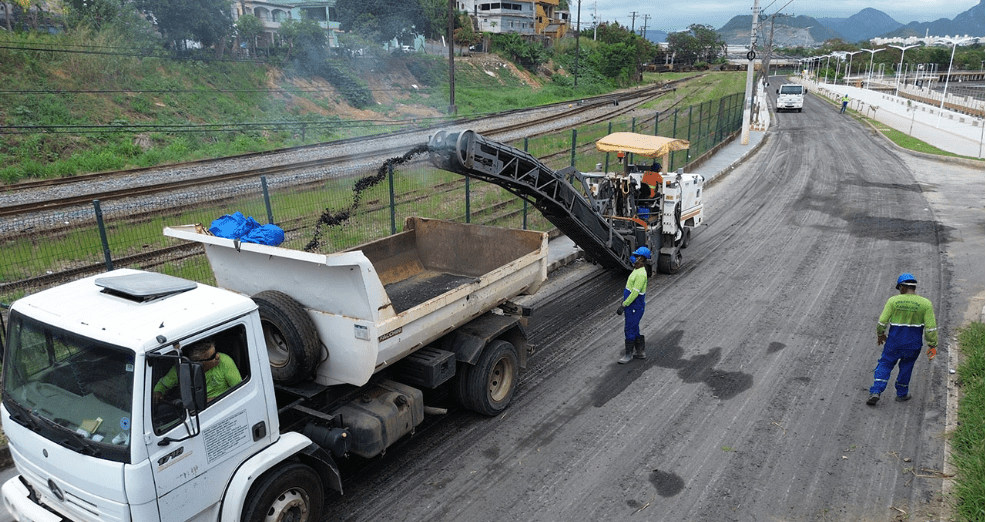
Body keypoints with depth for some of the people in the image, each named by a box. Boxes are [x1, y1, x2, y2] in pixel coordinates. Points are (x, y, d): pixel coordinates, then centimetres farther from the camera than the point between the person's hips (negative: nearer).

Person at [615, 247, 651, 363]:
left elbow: (635, 293, -25)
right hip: (631, 306, 10)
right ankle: (640, 352, 27)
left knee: (629, 330, -1)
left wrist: (623, 306, -22)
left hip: (634, 308, -10)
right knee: (634, 329, 17)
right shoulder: (636, 270, 9)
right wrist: (624, 302, 22)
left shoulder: (641, 274, -23)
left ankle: (628, 354, 10)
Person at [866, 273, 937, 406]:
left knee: (885, 364, 10)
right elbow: (930, 328, -7)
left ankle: (875, 391, -2)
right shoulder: (925, 303, -8)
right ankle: (901, 394, 30)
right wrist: (932, 345, 2)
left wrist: (880, 334, 11)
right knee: (906, 366, 19)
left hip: (894, 341, -1)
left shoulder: (893, 300, -9)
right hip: (913, 343, 1)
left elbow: (882, 321, -7)